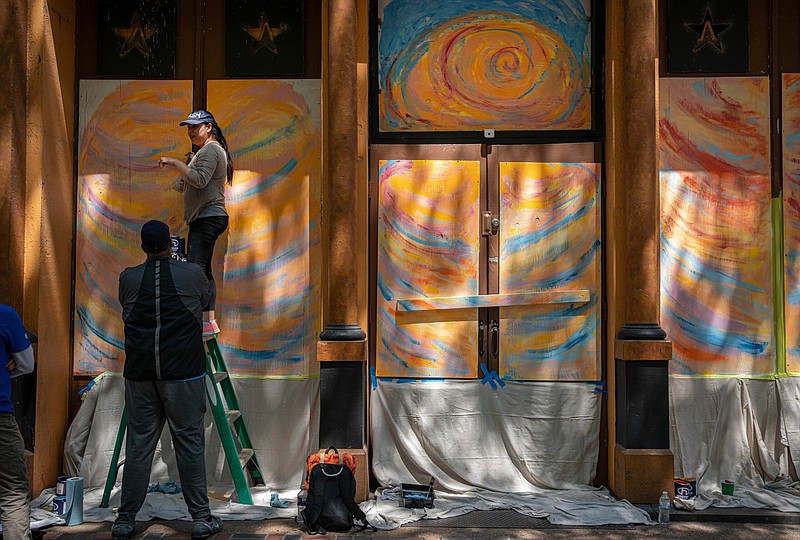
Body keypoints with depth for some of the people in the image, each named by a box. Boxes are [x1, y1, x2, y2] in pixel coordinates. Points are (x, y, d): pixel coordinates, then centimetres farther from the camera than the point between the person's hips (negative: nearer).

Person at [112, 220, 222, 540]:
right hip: (183, 373, -2)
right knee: (190, 444, 2)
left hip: (139, 374, 3)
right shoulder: (193, 274, -1)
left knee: (138, 445, 9)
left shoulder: (128, 278, 4)